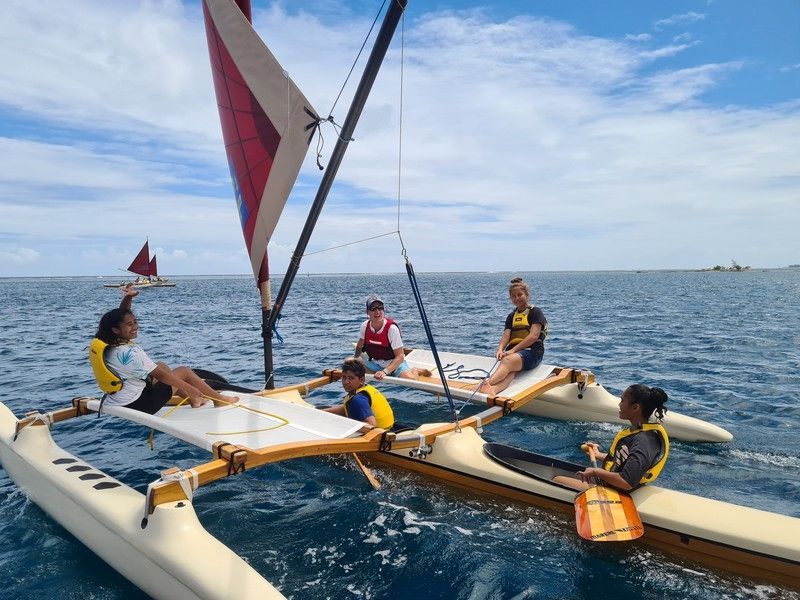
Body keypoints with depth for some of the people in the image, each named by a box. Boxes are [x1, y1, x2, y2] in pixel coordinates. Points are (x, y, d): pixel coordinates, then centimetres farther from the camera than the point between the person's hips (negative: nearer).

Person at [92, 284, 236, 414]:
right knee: (184, 371, 2)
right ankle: (221, 399, 16)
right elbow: (160, 375, -22)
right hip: (138, 406, -9)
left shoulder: (109, 344, -2)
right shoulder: (130, 353, -28)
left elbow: (120, 314, 12)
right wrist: (190, 389, -15)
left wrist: (128, 297, -5)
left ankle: (193, 400, 31)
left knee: (161, 365, 23)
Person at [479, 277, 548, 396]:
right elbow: (506, 336, 8)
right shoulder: (511, 316, 24)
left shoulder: (535, 312, 5)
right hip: (513, 352, 4)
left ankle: (486, 384, -61)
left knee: (508, 361, -36)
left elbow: (534, 336, -9)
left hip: (532, 351, -4)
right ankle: (492, 391, -63)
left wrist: (513, 350, -17)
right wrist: (500, 349, -15)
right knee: (510, 370, -31)